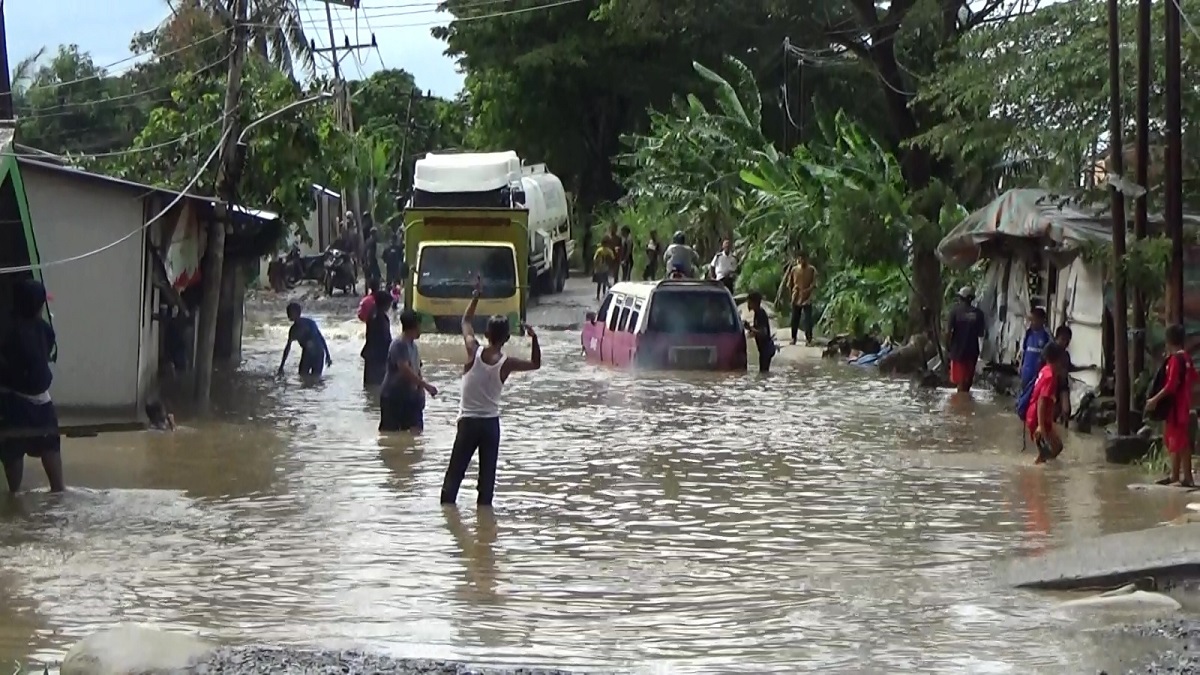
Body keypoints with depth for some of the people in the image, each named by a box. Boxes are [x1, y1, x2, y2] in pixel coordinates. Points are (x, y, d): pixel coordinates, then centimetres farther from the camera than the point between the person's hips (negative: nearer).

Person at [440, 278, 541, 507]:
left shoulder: (473, 352, -10)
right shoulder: (506, 363, -11)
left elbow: (466, 322, 6)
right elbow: (536, 364, 5)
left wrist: (475, 296, 9)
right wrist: (534, 339, -4)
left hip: (468, 421, 0)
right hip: (491, 422, 0)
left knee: (456, 470, 5)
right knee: (487, 473, 7)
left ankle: (447, 502, 1)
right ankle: (484, 504, 7)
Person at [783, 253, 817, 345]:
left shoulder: (812, 270, -6)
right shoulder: (794, 269, 0)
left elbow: (814, 284, -9)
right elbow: (789, 283, 8)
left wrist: (807, 290, -20)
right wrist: (792, 291, 1)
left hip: (807, 298, -2)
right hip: (796, 298, 2)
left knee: (808, 319, -7)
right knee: (795, 319, 9)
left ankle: (808, 339, -1)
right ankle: (793, 338, 21)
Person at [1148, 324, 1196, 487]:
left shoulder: (1175, 359, -18)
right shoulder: (1186, 357, 9)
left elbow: (1171, 385, -23)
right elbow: (1193, 379, 18)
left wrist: (1155, 400, -18)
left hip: (1175, 406, -9)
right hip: (1183, 405, 9)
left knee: (1181, 443, -7)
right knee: (1173, 442, 15)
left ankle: (1187, 477, -7)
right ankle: (1175, 475, 19)